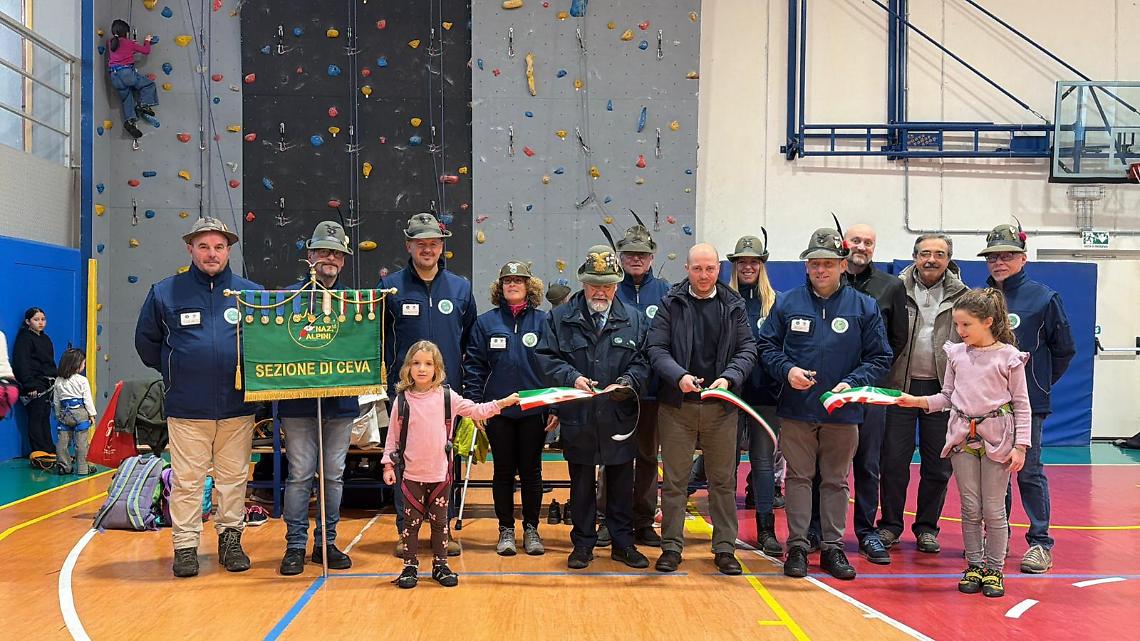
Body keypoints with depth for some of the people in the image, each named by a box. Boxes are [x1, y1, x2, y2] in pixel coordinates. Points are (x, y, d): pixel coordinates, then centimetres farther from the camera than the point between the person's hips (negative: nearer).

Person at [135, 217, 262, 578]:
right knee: (187, 480, 3)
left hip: (238, 408, 1)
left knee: (234, 477, 9)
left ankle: (230, 539, 22)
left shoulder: (251, 292, 3)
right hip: (187, 408, -1)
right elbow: (146, 341, 13)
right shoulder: (165, 292, 3)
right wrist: (172, 372, 10)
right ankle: (185, 545, 13)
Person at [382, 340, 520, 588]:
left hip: (440, 473, 1)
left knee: (439, 521, 10)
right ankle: (410, 566, 18)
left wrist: (503, 403, -5)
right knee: (412, 521, 6)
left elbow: (476, 410, 4)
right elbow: (393, 435, 3)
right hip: (411, 474, -1)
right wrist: (388, 465, 0)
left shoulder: (447, 397, 0)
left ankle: (440, 565, 21)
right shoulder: (402, 400, -2)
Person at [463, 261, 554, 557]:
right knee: (503, 471, 9)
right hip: (498, 411, 0)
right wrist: (475, 403, -5)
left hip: (534, 410, 0)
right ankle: (506, 530, 20)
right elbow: (474, 365, 2)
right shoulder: (486, 322, 3)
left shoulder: (543, 321, 2)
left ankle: (531, 529, 21)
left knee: (531, 471, 8)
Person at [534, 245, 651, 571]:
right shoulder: (560, 317, 2)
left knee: (621, 485, 11)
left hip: (620, 419, 1)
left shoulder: (634, 319, 5)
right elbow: (546, 357, -2)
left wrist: (627, 382, -18)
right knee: (581, 485, 11)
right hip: (577, 419, -1)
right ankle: (583, 543, 23)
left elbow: (643, 361, 1)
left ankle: (623, 543, 24)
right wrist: (572, 377, -18)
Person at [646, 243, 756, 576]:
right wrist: (679, 376, -21)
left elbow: (748, 348, 3)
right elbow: (655, 348, -4)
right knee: (674, 480, 5)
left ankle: (725, 547, 18)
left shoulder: (734, 305, 6)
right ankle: (671, 547, 15)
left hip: (721, 406, 1)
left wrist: (729, 377, -15)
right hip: (677, 404, -1)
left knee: (723, 480, 8)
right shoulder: (671, 303, 1)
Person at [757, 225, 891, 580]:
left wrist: (852, 383, -14)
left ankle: (833, 547, 21)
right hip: (796, 409, 0)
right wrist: (787, 370, -12)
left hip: (843, 413, 0)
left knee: (836, 481, 11)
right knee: (798, 477, 7)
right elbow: (766, 346, 7)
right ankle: (797, 546, 15)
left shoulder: (864, 307, 0)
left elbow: (879, 357, 2)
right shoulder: (787, 303, 2)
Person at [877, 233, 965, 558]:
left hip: (942, 388, 1)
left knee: (938, 465, 8)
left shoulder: (961, 295, 4)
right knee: (894, 460, 4)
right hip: (901, 385, -1)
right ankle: (890, 525, 18)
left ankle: (926, 528, 22)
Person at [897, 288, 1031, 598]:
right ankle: (974, 567, 19)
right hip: (962, 435, 3)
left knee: (993, 509, 3)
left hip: (997, 436, -3)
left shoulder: (1009, 357, -5)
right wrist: (917, 401, -5)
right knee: (970, 507, 8)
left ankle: (994, 570, 16)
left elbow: (1021, 404, -2)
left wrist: (1020, 445, -8)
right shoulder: (956, 353, 6)